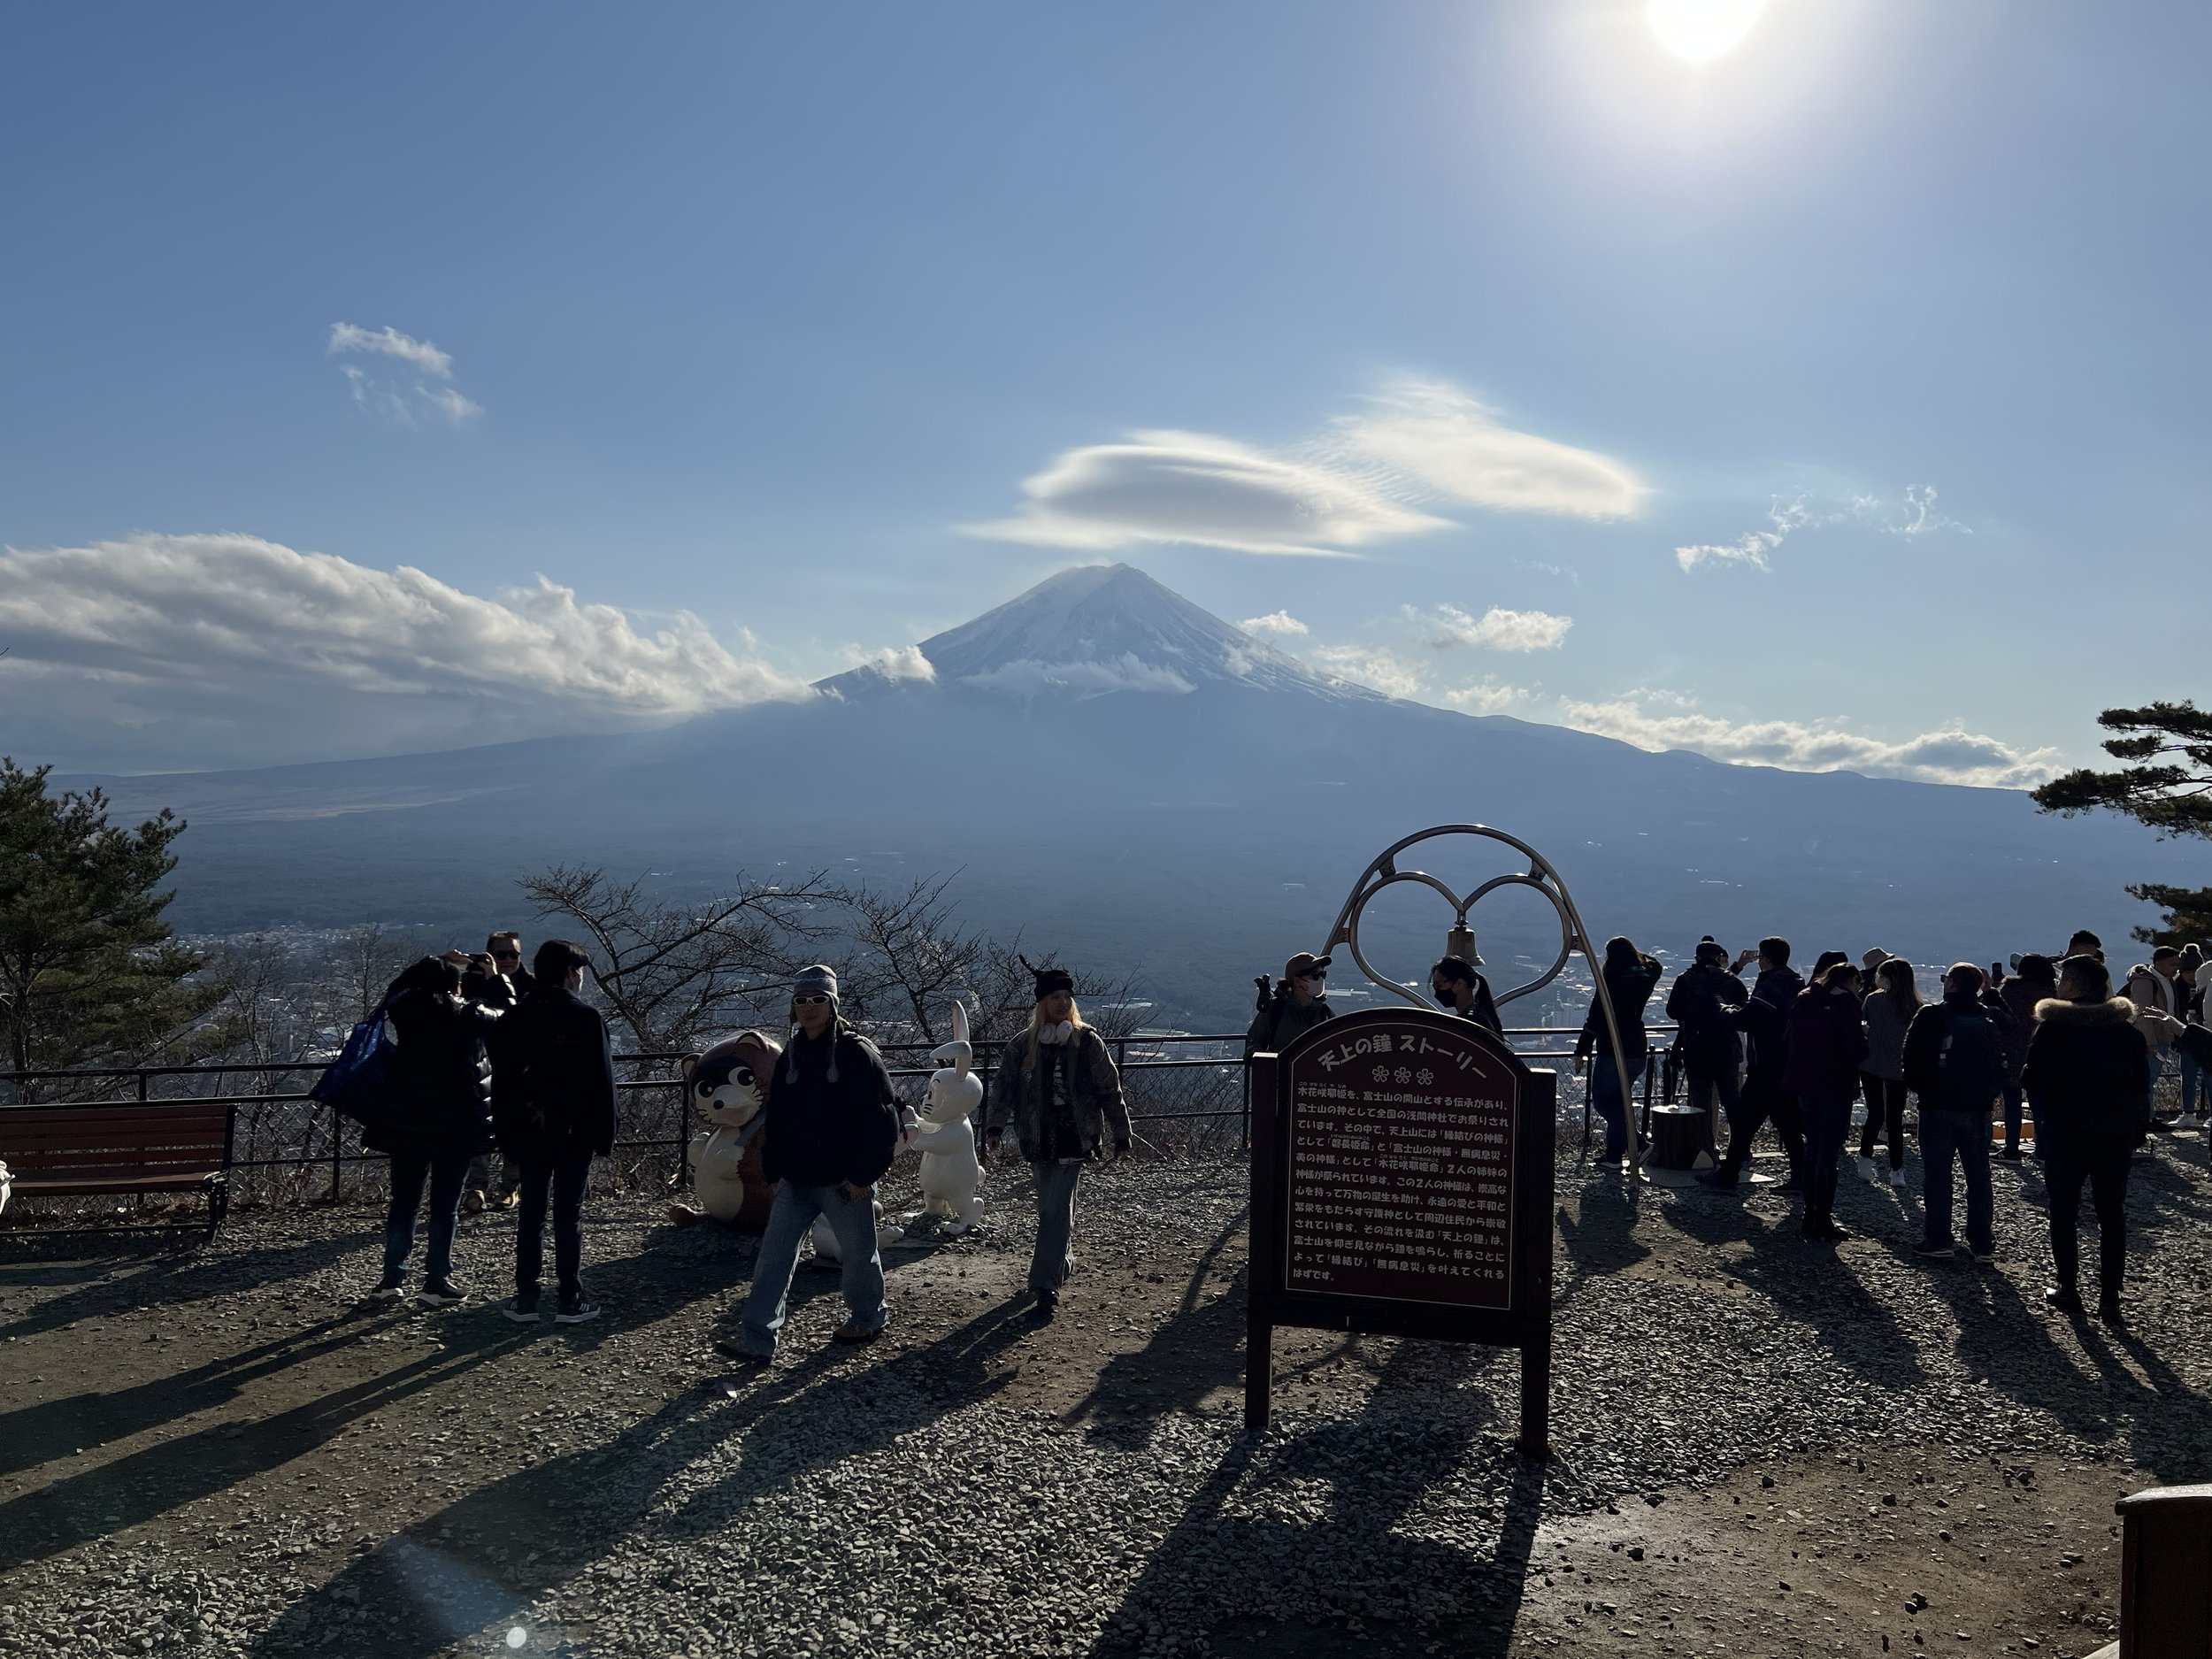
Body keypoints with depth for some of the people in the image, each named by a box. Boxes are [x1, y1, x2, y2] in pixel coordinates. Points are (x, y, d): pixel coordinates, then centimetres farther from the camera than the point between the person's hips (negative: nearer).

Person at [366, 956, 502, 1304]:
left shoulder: (406, 1012, -1)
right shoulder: (468, 1017, -9)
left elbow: (393, 992, 22)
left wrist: (428, 965, 22)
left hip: (405, 1123, 4)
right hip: (455, 1125, -4)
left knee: (403, 1202, 14)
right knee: (445, 1206, 3)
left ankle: (391, 1280, 18)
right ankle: (437, 1283, 6)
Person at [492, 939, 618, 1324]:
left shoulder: (514, 1019, 2)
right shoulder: (586, 1017, -9)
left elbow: (501, 1081, 5)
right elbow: (602, 1080, -9)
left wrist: (506, 1139, 11)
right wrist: (605, 1133, -1)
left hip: (528, 1132, 3)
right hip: (574, 1133, -3)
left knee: (530, 1214, 10)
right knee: (569, 1216, 3)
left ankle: (526, 1300, 13)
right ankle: (570, 1301, 7)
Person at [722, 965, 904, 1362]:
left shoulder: (856, 1052, -11)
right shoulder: (792, 1054, 8)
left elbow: (882, 1117, -13)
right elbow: (776, 1117, 14)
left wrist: (863, 1174, -15)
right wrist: (773, 1170, 7)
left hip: (845, 1180, -5)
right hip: (796, 1179, 5)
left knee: (857, 1252, 11)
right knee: (774, 1255, 0)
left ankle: (867, 1318, 34)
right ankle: (756, 1341, 3)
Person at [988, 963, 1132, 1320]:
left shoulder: (1087, 1042, 0)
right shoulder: (1023, 1045, 3)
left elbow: (1110, 1091, 4)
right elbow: (1004, 1087, -1)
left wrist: (1121, 1136, 6)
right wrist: (995, 1128, -13)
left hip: (1074, 1139, -2)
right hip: (1039, 1139, 3)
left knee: (1056, 1210, -10)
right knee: (1053, 1207, 14)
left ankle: (1046, 1285, -9)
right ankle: (1061, 1263, 37)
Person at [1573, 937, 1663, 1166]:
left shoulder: (1611, 981, -15)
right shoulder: (1646, 978, 3)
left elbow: (1595, 1018, -15)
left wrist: (1581, 1051, -9)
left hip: (1612, 1052, -7)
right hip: (1637, 1050, 7)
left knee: (1601, 1099, 4)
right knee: (1619, 1099, 18)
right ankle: (1614, 1154, 19)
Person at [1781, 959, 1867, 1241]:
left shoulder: (1802, 1000, 10)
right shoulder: (1844, 1003, -10)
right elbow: (1857, 1050, -14)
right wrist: (1865, 1035, 5)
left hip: (1804, 1084, 7)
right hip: (1835, 1086, -7)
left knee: (1813, 1147, 15)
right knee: (1830, 1153, -2)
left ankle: (1811, 1217, 18)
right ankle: (1823, 1220, 0)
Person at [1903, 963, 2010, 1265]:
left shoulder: (1931, 1016, -10)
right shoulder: (1992, 1017, 2)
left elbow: (1912, 1059, -7)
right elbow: (2001, 1060, 14)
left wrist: (1919, 1088, 4)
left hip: (1938, 1107, -4)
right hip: (1979, 1109, 4)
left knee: (1936, 1174, 4)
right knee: (1979, 1175, 10)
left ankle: (1938, 1240, 5)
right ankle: (1983, 1245, 12)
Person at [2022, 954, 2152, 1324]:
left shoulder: (2054, 1027, -11)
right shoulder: (2128, 1029, 2)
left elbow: (2031, 1079, -12)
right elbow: (2142, 1083, 6)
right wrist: (2137, 1130, 11)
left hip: (2066, 1135, -3)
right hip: (2116, 1136, 3)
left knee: (2063, 1213, 10)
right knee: (2112, 1216, 9)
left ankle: (2067, 1288, 14)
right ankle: (2109, 1297, 8)